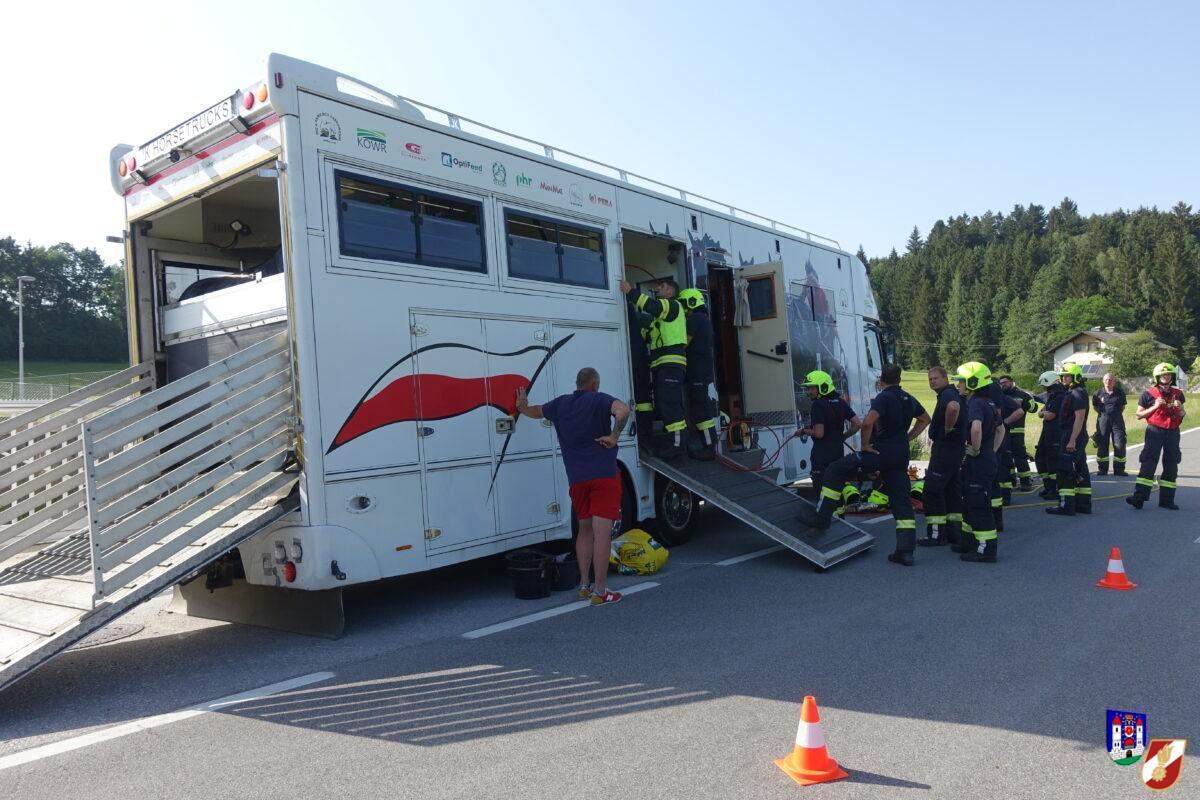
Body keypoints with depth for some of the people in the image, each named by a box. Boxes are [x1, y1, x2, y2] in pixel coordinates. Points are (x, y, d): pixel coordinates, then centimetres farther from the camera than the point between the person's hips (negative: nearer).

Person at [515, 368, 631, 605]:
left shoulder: (561, 403, 11)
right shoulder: (598, 399, -5)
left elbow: (536, 412, 30)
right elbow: (623, 410, -26)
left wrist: (522, 407, 51)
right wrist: (614, 436, -14)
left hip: (576, 478, 5)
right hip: (604, 475, -5)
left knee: (585, 530, 20)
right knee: (602, 533, -3)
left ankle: (584, 586, 22)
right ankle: (599, 592, -1)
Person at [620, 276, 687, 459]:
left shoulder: (673, 305, -1)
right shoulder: (660, 314, 30)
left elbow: (653, 306, -22)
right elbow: (646, 334, 23)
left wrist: (630, 292, -18)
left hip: (671, 363, -10)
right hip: (661, 364, 10)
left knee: (670, 404, -14)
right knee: (662, 404, 12)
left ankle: (677, 444, -16)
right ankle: (671, 439, 17)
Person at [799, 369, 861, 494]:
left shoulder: (818, 405, -15)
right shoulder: (840, 402, 8)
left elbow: (819, 433, -21)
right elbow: (858, 424, 6)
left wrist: (804, 431, -5)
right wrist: (843, 436, 15)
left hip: (822, 454, -8)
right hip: (839, 451, 8)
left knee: (820, 489, -2)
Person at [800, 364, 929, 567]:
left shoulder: (884, 398, -12)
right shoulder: (909, 399, 13)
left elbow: (868, 422, -27)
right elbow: (925, 419, 31)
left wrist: (865, 445, -12)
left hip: (880, 452, -8)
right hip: (901, 456, 8)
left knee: (835, 471, 1)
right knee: (901, 502, 8)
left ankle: (822, 516, 0)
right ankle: (906, 551, 6)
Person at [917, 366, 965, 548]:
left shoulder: (948, 394, -15)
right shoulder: (952, 394, 18)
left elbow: (953, 407, -38)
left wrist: (948, 428, -23)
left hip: (945, 449, -11)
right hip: (955, 448, 11)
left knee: (932, 489, -8)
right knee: (952, 489, 13)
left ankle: (937, 534, -6)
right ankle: (954, 531, 18)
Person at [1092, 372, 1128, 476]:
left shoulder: (1120, 392, 4)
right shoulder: (1098, 393, 1)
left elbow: (1123, 406, 16)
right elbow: (1094, 406, 14)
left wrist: (1117, 413, 7)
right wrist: (1102, 413, 5)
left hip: (1117, 421, 0)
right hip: (1103, 420, 0)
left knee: (1120, 445, -1)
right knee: (1102, 445, 4)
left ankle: (1119, 470, 9)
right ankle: (1102, 469, 13)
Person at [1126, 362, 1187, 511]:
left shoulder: (1178, 394, 10)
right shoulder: (1149, 394, -2)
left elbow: (1183, 415, 19)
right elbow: (1139, 415, -1)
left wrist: (1179, 408, -3)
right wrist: (1155, 407, -13)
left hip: (1173, 432, 4)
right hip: (1155, 431, -4)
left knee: (1171, 467, 7)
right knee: (1148, 465, -11)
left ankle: (1166, 499, 15)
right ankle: (1139, 497, -14)